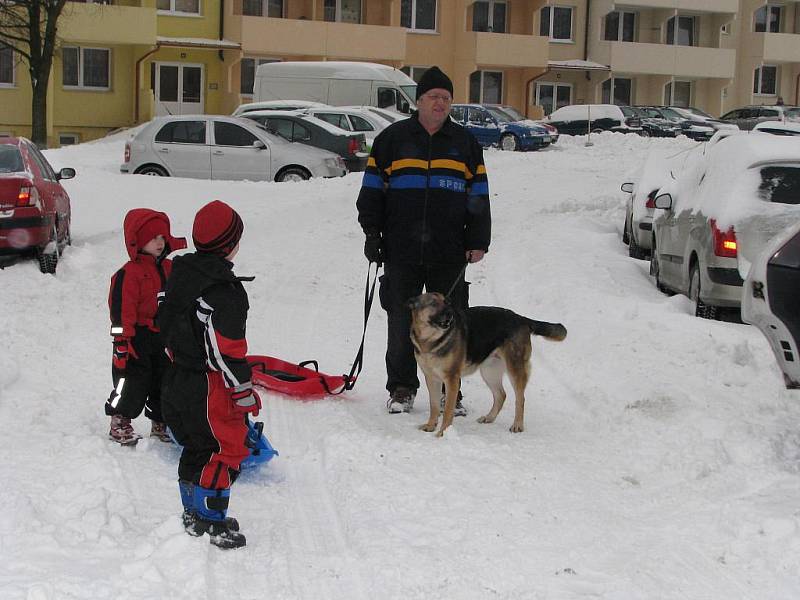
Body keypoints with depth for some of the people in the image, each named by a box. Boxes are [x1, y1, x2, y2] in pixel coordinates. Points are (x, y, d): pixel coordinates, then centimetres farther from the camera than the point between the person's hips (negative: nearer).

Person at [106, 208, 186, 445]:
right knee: (132, 381, -2)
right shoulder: (129, 274, -15)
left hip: (164, 336, 7)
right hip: (139, 339, -7)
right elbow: (122, 310, -17)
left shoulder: (169, 268, 8)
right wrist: (122, 342, -18)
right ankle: (119, 424, 14)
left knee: (164, 381, 13)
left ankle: (160, 424, 26)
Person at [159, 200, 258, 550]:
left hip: (179, 381, 10)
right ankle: (212, 524, 3)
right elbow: (227, 350, -23)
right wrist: (244, 392, -15)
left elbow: (167, 326, 16)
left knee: (196, 449, 20)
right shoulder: (222, 290, -22)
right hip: (211, 389, -10)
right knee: (227, 450, 0)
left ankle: (193, 514, 30)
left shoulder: (179, 275, 7)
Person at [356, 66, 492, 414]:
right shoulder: (393, 138, 8)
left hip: (449, 255, 1)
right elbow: (372, 189, 9)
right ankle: (401, 388, 15)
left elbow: (479, 197, 12)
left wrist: (478, 242, 4)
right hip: (401, 253, -1)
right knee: (402, 324, 4)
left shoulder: (465, 142, 12)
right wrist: (372, 234, 2)